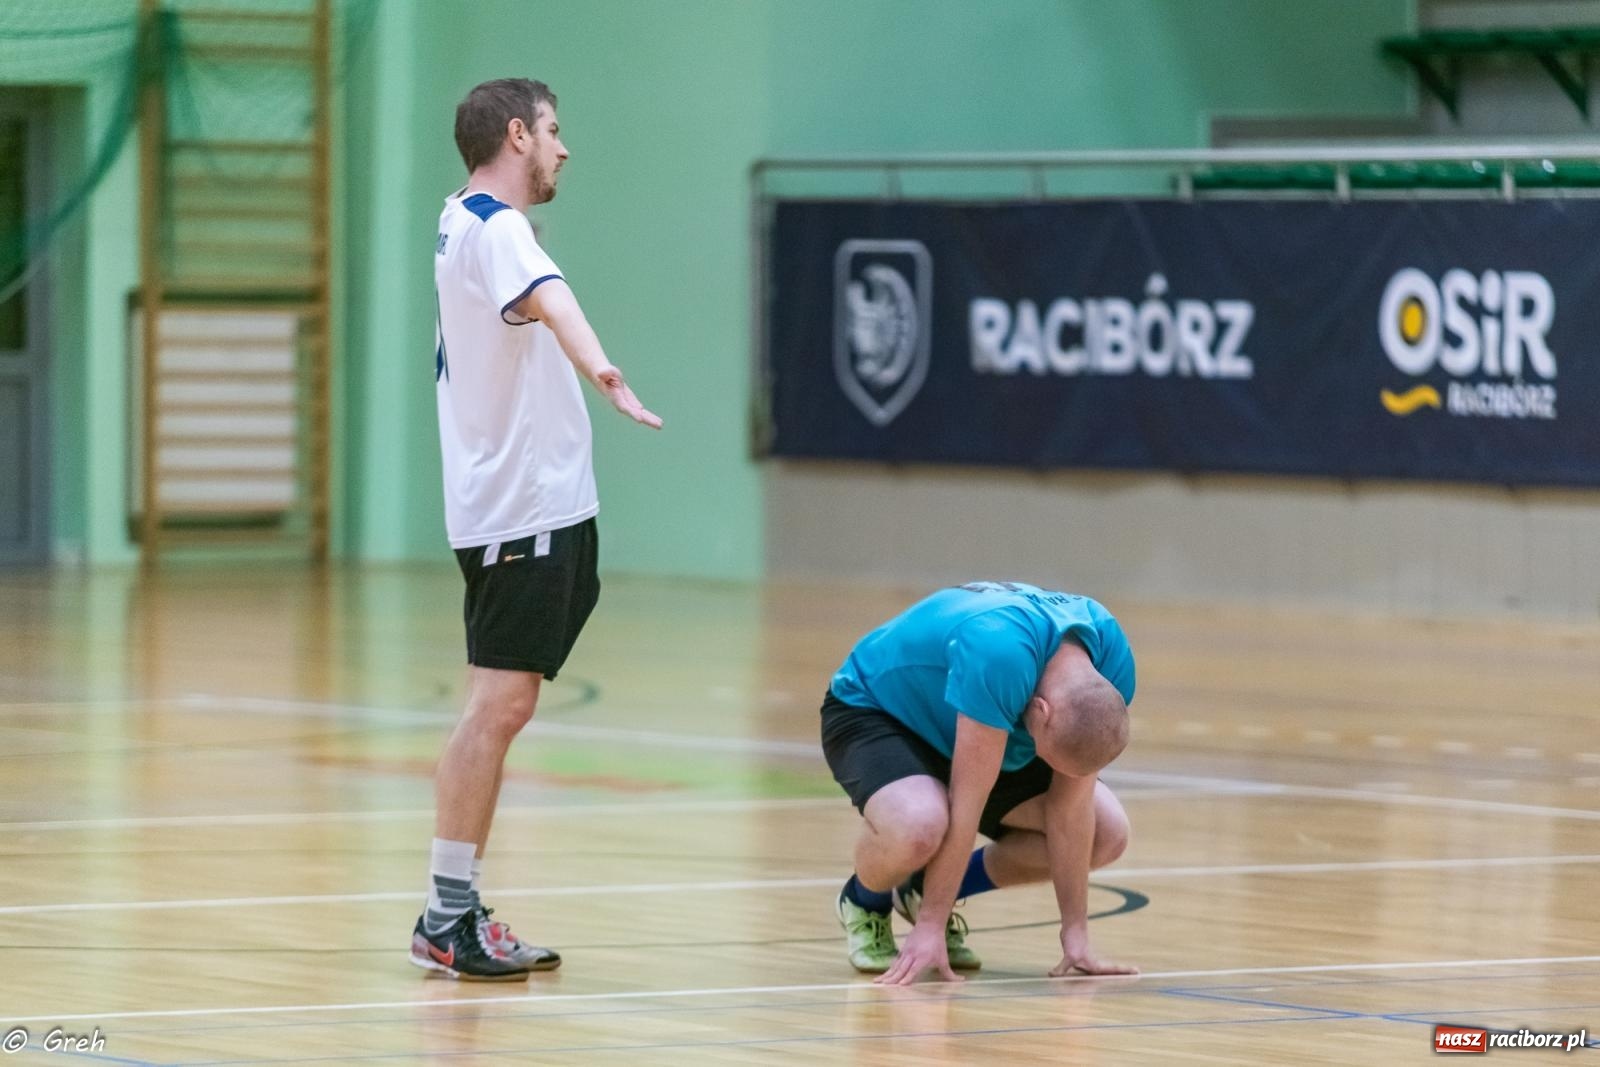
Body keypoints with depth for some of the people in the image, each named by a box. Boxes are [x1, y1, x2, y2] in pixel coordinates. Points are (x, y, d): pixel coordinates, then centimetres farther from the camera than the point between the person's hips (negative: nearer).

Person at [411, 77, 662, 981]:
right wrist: (598, 367, -56)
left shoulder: (466, 220, 18)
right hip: (523, 508, -11)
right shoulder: (494, 227, -15)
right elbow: (548, 298, -38)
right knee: (500, 703, -12)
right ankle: (448, 921, -11)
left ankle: (460, 912, 12)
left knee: (503, 706, 10)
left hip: (530, 505, 11)